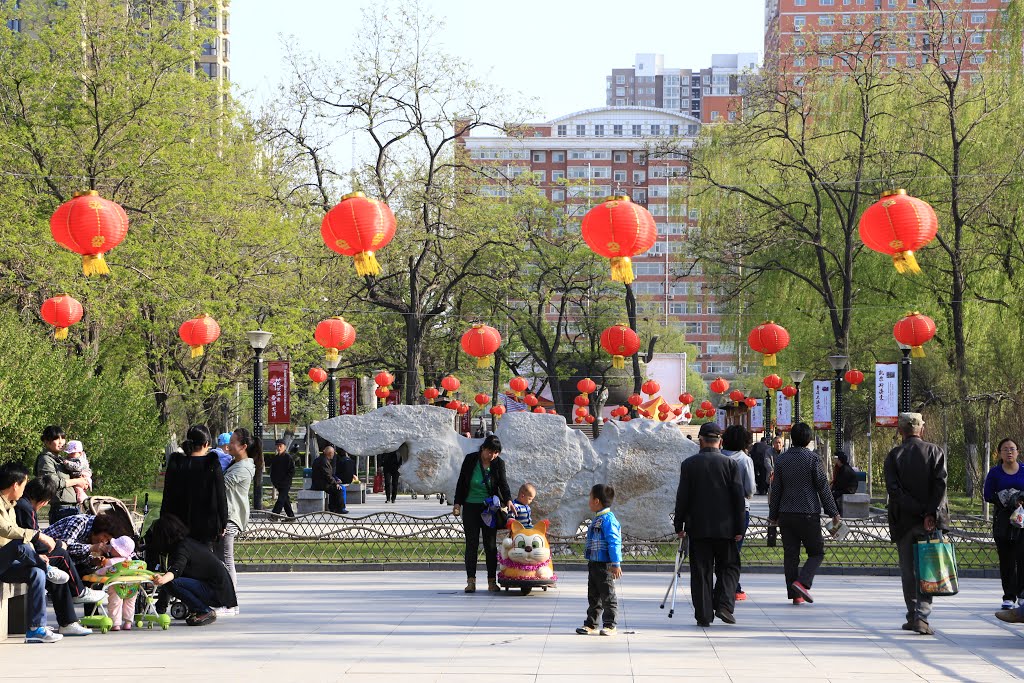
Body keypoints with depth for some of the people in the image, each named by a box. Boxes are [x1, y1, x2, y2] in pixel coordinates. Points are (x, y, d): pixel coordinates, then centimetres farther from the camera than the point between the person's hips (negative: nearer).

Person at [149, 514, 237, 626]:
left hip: (218, 592, -10)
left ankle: (206, 612, -12)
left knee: (171, 584, -23)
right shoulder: (190, 541, 14)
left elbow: (177, 568, -37)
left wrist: (164, 579, -55)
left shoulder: (183, 547, -15)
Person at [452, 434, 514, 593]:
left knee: (491, 544, 1)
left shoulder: (499, 463, -5)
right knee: (472, 544, -2)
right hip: (471, 507, -1)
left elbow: (503, 483, -13)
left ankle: (492, 581, 6)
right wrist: (457, 503, -4)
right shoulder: (470, 460, -7)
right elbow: (461, 482, 0)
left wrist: (508, 500, -31)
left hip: (490, 507, 1)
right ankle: (471, 580, 0)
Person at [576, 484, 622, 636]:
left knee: (607, 595, -1)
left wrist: (616, 564, -23)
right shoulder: (596, 519, 15)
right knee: (593, 595, 14)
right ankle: (591, 624, 20)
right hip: (593, 563, 10)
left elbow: (614, 542, -20)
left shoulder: (608, 519, -16)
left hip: (605, 565, -10)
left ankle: (609, 625, 4)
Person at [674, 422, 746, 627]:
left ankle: (703, 615, 3)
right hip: (724, 527, 0)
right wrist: (738, 528, 2)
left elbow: (682, 497, -2)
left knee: (701, 572, 5)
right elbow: (739, 497, -3)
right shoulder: (730, 464, -2)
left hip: (697, 527, 0)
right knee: (728, 567, 12)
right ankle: (724, 605, -5)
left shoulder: (689, 464, -2)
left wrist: (679, 526, 5)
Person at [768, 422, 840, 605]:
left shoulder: (781, 459, 6)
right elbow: (823, 487, -5)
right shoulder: (813, 459, -6)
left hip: (786, 514, 4)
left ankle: (795, 594, 4)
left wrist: (773, 515, 16)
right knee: (816, 552, 6)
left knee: (790, 555, 6)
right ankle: (802, 582, -14)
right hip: (808, 514, -4)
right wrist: (833, 512, 1)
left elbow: (775, 489, 9)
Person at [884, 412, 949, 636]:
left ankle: (913, 616, 15)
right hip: (930, 524, 0)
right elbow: (940, 485, -11)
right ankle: (922, 617, -11)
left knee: (908, 573, 12)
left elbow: (894, 489, -10)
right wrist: (931, 514, -13)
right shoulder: (935, 452, 1)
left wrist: (919, 511, -11)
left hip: (903, 523, 0)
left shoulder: (893, 456, 1)